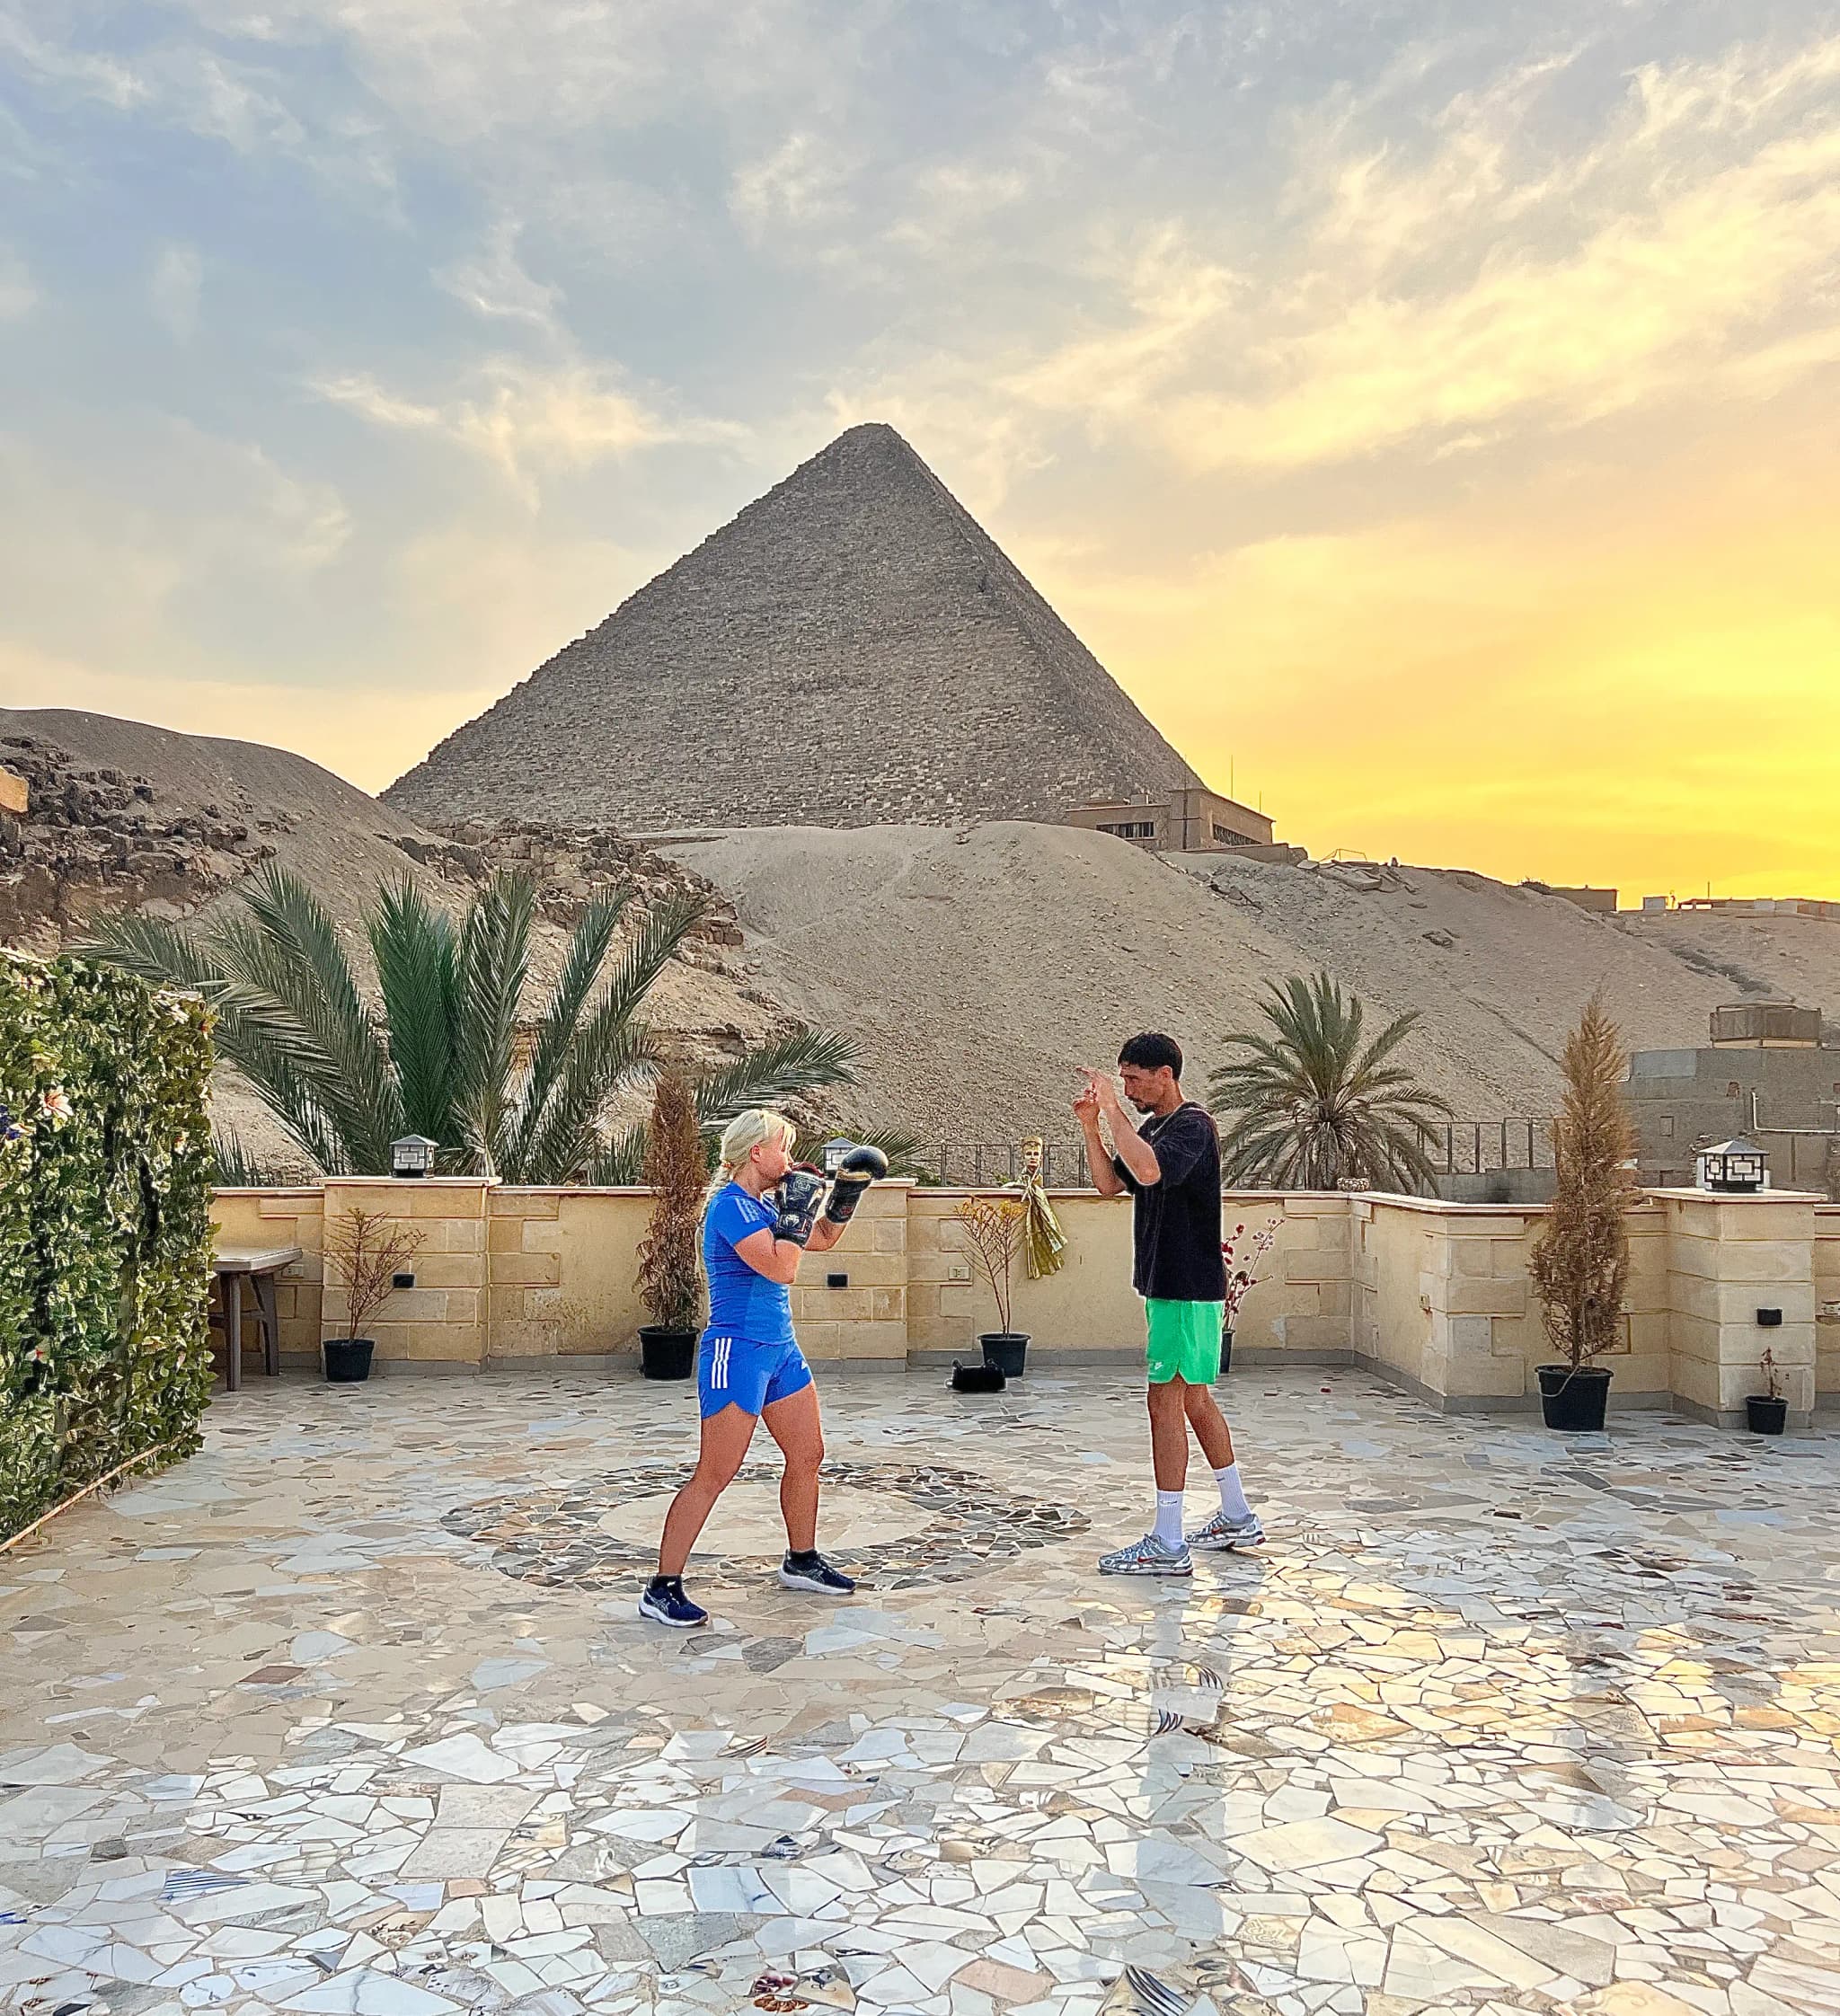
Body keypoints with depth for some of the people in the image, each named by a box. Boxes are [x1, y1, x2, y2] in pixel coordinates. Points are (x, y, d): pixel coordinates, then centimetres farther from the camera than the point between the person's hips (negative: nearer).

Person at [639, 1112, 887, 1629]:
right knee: (714, 1476, -7)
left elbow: (822, 1239, 25)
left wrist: (847, 1193, 14)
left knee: (808, 1455, 16)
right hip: (736, 1351, -9)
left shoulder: (766, 1201, 11)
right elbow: (781, 1268, -26)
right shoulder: (730, 1205, -16)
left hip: (780, 1349, 10)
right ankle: (662, 1589, 2)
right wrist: (797, 1206, -17)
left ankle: (802, 1561, 33)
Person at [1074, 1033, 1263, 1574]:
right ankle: (1238, 1518, 29)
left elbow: (1148, 1170, -34)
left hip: (1187, 1289, -10)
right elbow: (1110, 1184, 13)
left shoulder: (1192, 1125, -15)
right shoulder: (1151, 1127, 15)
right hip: (1168, 1283, 10)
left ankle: (1167, 1545, -2)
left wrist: (1112, 1108, -27)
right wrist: (1090, 1124, 0)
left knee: (1166, 1402, -7)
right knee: (1195, 1400, 16)